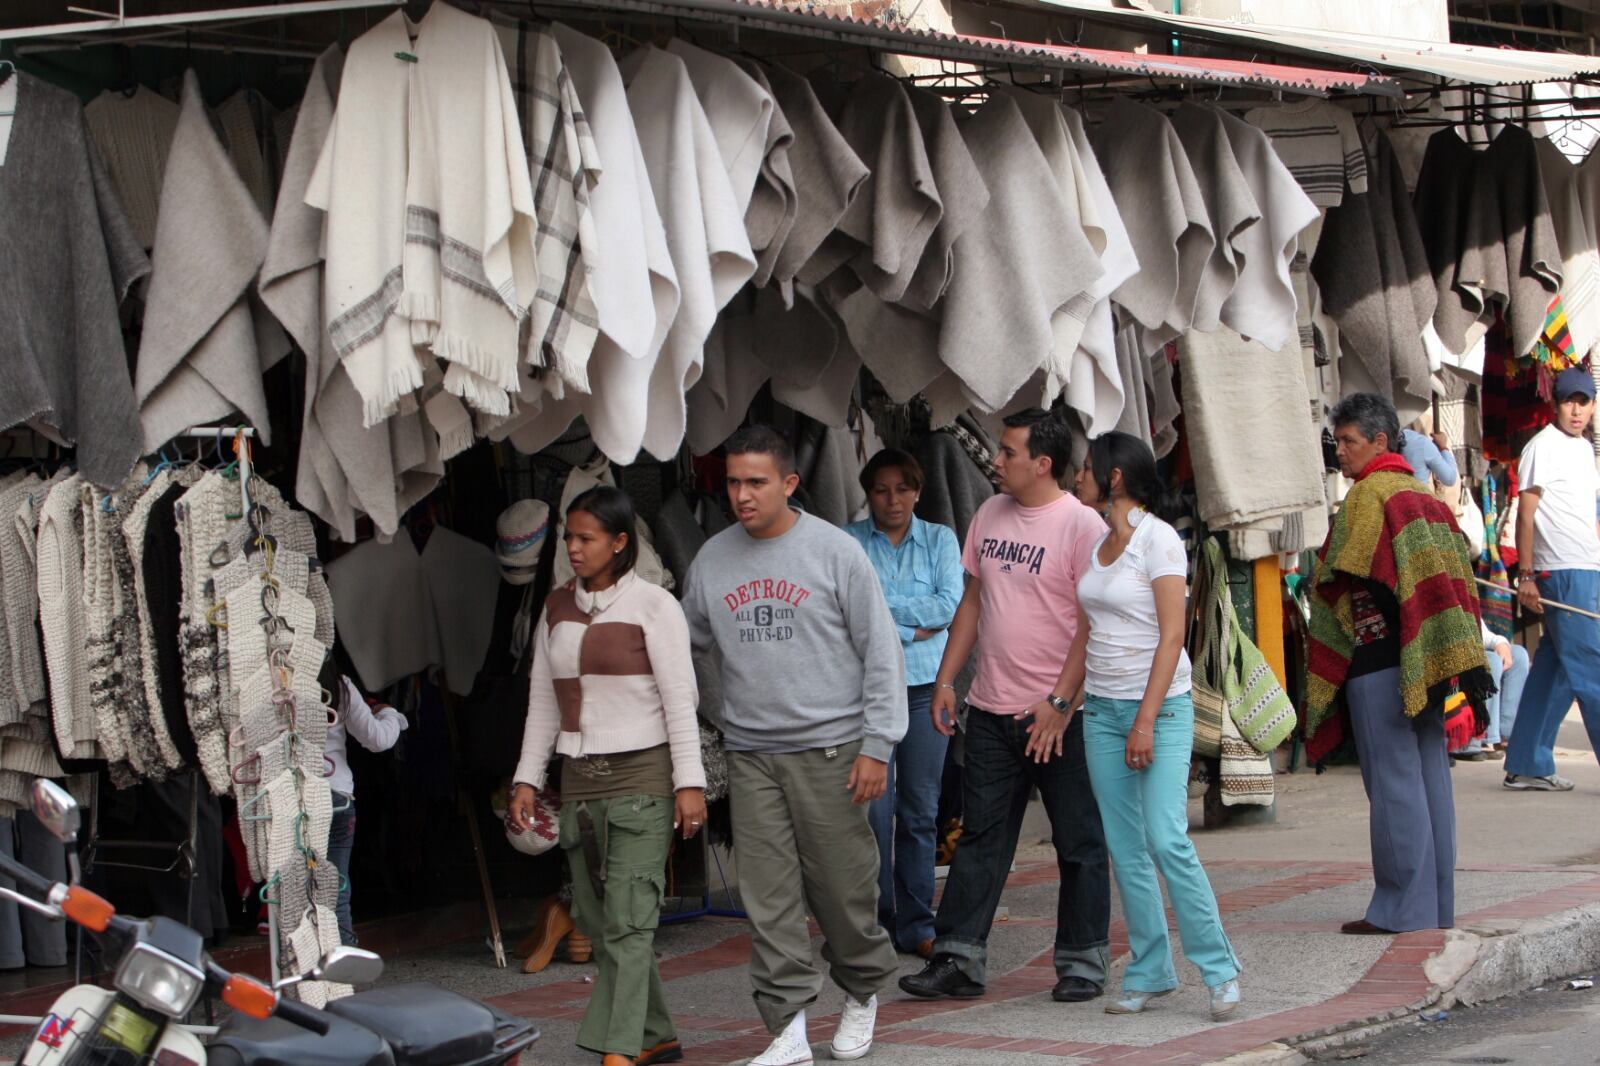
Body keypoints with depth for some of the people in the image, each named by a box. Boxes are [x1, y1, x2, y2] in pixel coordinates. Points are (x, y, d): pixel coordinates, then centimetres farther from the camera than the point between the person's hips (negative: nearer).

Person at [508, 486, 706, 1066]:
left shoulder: (652, 605, -4)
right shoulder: (556, 609, 12)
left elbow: (680, 699, -6)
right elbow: (542, 702, 16)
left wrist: (690, 782, -11)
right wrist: (527, 778, 11)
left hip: (641, 776, -6)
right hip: (580, 779, 6)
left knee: (627, 919, -12)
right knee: (596, 919, 6)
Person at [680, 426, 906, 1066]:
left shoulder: (835, 551, -2)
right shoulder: (711, 561, 8)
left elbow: (881, 651, -2)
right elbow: (684, 646, 18)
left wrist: (877, 745, -7)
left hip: (829, 749, -3)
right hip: (750, 754, 3)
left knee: (842, 885, 2)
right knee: (769, 898, -2)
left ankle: (863, 994, 26)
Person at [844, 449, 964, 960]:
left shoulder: (940, 539, 10)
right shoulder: (848, 542, 3)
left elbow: (950, 605, -3)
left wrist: (883, 602, -6)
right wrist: (913, 628, -9)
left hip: (926, 687, 2)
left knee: (921, 811, 3)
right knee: (875, 809, -6)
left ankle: (916, 924, 10)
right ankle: (877, 920, 4)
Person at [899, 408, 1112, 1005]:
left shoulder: (1081, 526, -11)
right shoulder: (990, 515, 11)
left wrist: (1062, 703, -19)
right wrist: (946, 679, 14)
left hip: (1060, 715, -6)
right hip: (991, 709, 7)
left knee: (1079, 843, 4)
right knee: (980, 837, 8)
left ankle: (1082, 962, 13)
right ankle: (959, 959, 11)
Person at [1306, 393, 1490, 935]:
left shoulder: (1368, 494, -10)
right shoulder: (1423, 494, 16)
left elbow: (1338, 579, -11)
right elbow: (1454, 570, 15)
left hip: (1379, 657, -8)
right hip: (1425, 661, 8)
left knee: (1392, 780, -6)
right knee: (1430, 776, 9)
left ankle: (1400, 907, -4)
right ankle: (1436, 904, 12)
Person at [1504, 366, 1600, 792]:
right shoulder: (1543, 447, -8)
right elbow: (1526, 514, -11)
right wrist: (1525, 575, -15)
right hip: (1563, 572, -8)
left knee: (1555, 671, 10)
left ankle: (1527, 767, 14)